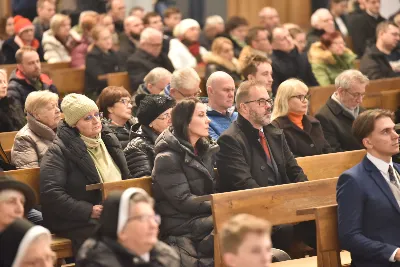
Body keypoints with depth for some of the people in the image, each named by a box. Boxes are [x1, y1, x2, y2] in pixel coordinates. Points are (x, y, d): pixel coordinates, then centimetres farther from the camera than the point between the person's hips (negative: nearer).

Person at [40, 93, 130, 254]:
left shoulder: (109, 140, 16)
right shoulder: (59, 151, -6)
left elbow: (126, 179, 28)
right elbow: (51, 193, -16)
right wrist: (89, 211, -21)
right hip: (77, 221, -6)